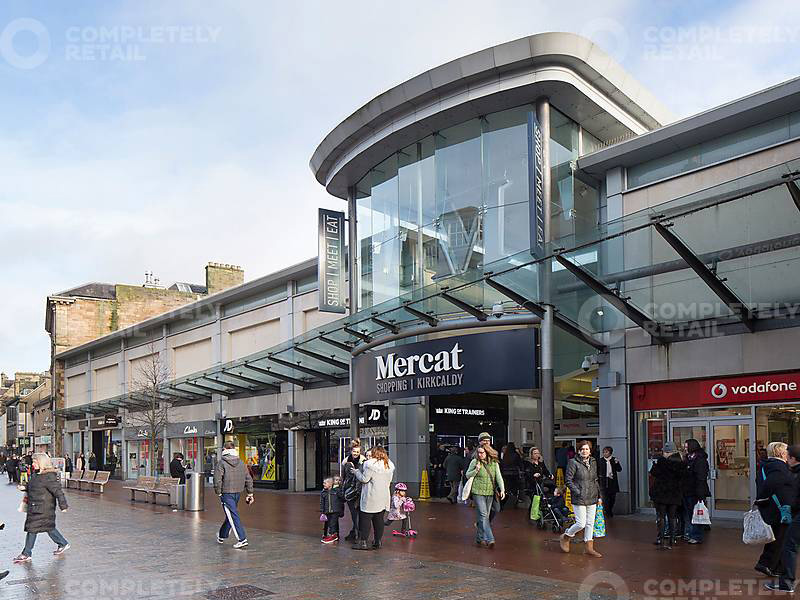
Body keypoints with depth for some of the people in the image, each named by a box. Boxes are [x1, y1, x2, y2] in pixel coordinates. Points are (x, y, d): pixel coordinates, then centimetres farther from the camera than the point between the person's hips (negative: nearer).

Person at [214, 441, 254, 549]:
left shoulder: (222, 462, -8)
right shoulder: (241, 463, 8)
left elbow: (217, 479, -14)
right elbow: (248, 478, 9)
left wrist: (218, 492, -3)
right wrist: (250, 493, 13)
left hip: (226, 493, -6)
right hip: (237, 493, 6)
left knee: (233, 516, -7)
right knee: (230, 515, 20)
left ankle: (242, 539, -14)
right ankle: (222, 536, 38)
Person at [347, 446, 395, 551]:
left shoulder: (370, 464, -13)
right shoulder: (390, 465, 7)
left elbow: (364, 479, -11)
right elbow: (389, 480, 13)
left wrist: (355, 471, 2)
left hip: (371, 498, -6)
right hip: (384, 497, 6)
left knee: (365, 518, 1)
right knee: (379, 520, 11)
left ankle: (363, 542, 1)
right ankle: (378, 542, 14)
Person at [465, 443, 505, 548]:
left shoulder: (494, 463, 4)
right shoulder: (475, 462, -2)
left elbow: (499, 477, 4)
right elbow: (467, 475, 3)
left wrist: (502, 489, -8)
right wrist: (476, 470, -15)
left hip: (490, 493, 4)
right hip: (478, 492, -3)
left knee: (485, 516, 9)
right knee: (483, 515, -12)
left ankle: (480, 538, 21)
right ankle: (489, 539, -16)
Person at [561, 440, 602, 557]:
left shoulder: (593, 462, 11)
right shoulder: (573, 463, -8)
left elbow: (595, 480, 18)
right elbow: (568, 480, -9)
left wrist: (599, 496, 14)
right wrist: (578, 493, -16)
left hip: (592, 498, 6)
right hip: (579, 499, -6)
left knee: (590, 524, 8)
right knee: (581, 523, -7)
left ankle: (590, 548, 17)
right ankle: (566, 537, 18)